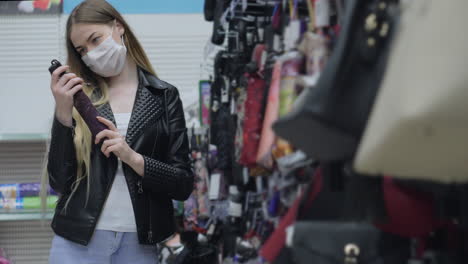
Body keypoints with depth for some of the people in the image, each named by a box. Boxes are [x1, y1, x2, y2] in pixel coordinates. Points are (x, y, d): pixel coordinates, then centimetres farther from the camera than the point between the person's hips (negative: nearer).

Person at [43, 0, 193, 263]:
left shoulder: (164, 96, 3)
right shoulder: (78, 94, 3)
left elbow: (184, 185, -1)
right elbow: (59, 182, -3)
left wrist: (132, 157, -14)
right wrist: (63, 113, -12)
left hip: (139, 242, 0)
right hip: (78, 241, 0)